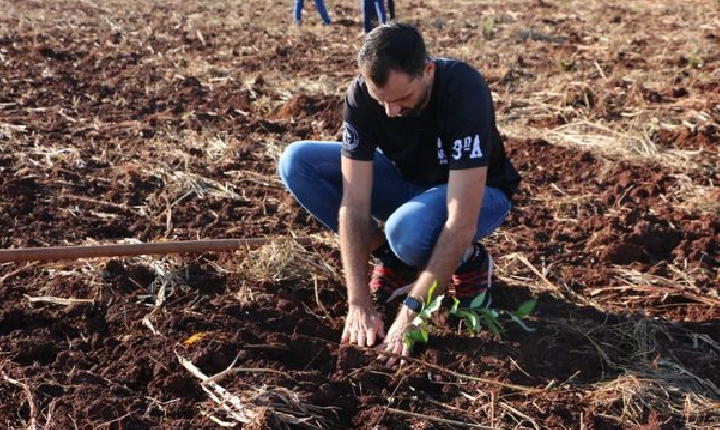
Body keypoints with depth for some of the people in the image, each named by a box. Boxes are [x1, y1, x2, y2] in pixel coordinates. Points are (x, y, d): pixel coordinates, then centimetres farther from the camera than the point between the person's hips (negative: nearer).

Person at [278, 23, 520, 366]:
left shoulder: (464, 91, -36)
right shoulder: (361, 96, -24)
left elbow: (461, 222, -39)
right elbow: (355, 204, -25)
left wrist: (411, 312, -42)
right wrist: (359, 303, -33)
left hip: (478, 192, -5)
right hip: (405, 180, 5)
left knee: (407, 230, -40)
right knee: (297, 162, -16)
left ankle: (469, 259, -5)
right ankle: (393, 258, -4)